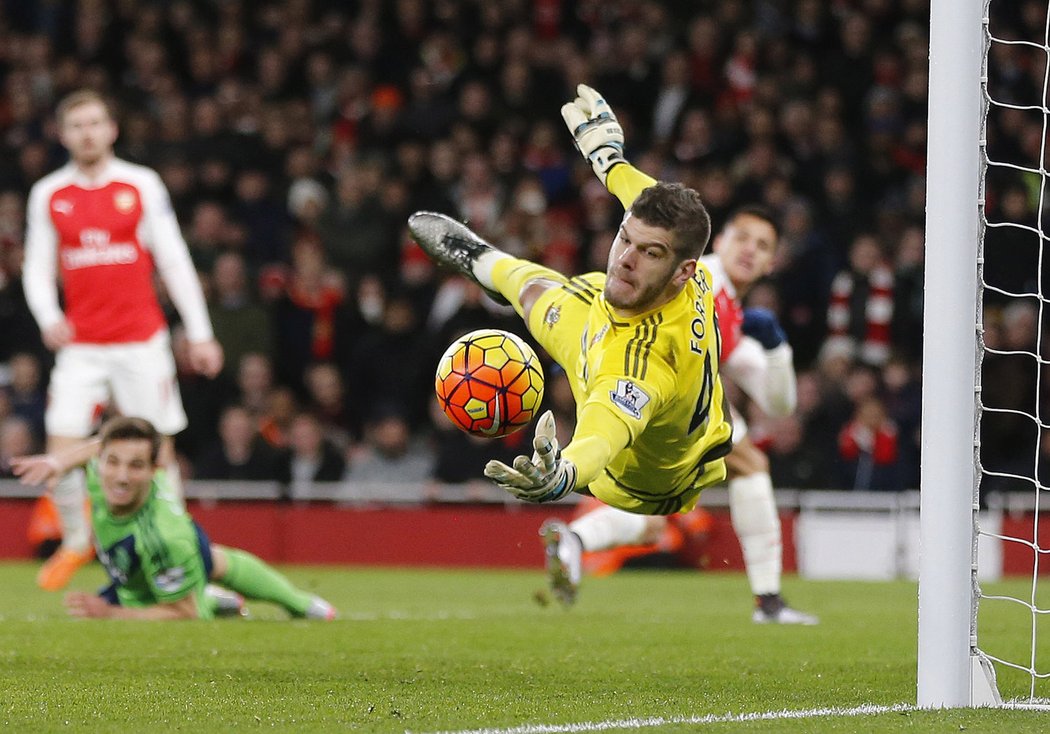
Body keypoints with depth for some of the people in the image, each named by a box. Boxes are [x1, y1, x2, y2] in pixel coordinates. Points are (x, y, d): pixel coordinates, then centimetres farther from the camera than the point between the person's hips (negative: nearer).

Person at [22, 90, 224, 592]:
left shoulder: (142, 185, 1)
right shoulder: (47, 194, 5)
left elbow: (173, 259, 3)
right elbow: (37, 268, 8)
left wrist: (200, 333, 0)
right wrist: (48, 317, -12)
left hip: (141, 340, -1)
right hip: (80, 345, 1)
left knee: (157, 450, 0)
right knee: (62, 451, -8)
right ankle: (77, 540, 14)